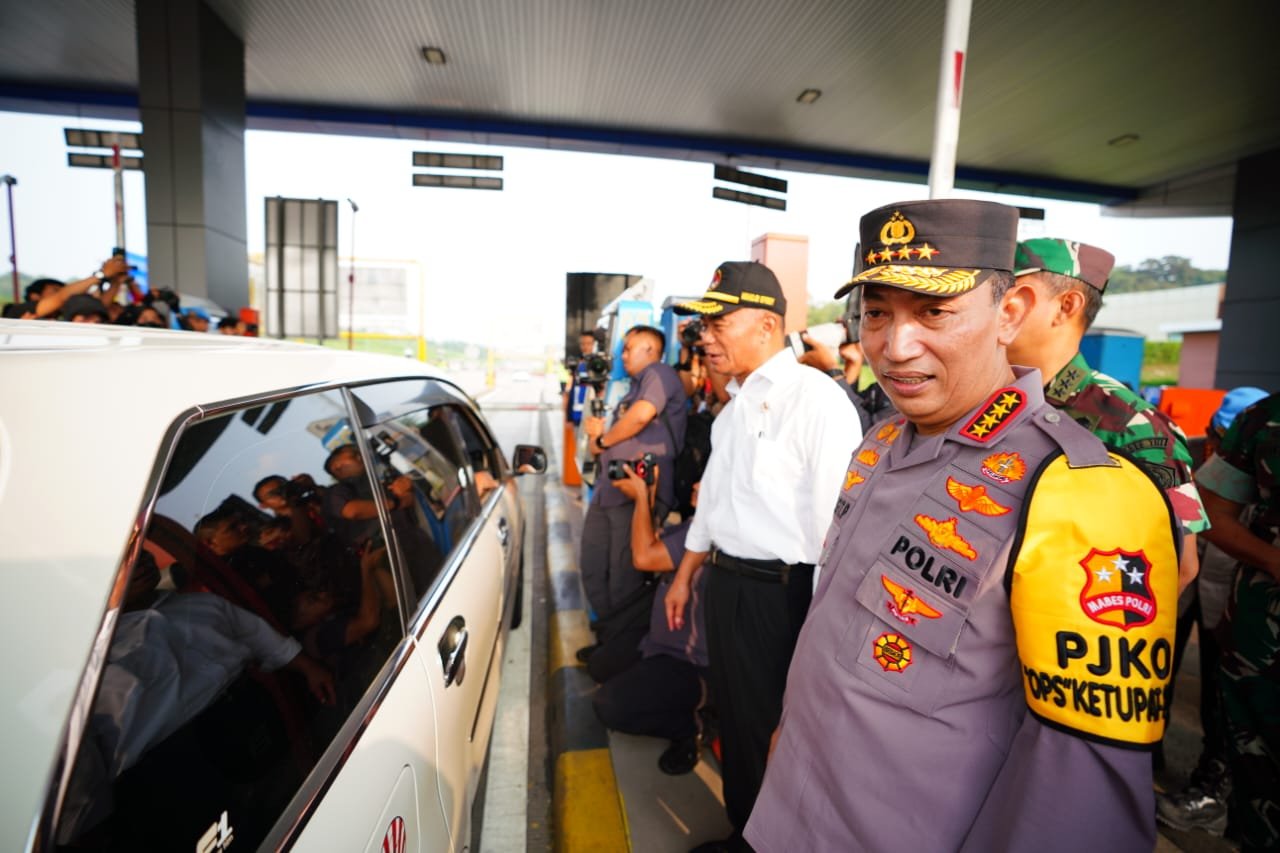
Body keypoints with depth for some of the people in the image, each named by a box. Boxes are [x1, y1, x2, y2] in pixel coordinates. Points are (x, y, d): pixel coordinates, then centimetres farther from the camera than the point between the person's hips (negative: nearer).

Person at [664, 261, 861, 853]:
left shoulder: (815, 399, -19)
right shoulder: (736, 404, 9)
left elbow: (838, 519, -22)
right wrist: (685, 576, 20)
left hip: (780, 594, -8)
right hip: (726, 582, 8)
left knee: (776, 728, 12)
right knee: (735, 719, 23)